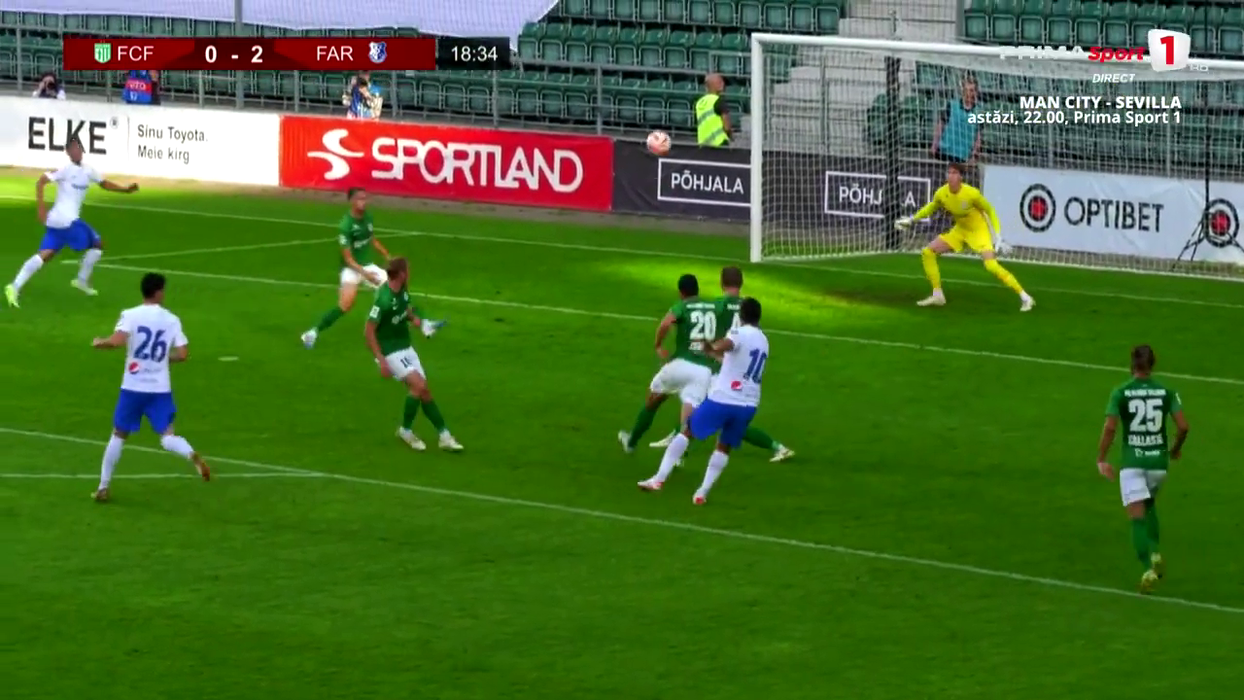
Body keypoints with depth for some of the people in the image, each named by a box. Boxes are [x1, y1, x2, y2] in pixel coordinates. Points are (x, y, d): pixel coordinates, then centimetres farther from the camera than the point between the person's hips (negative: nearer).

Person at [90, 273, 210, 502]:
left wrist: (99, 343, -1)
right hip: (160, 389, 1)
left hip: (133, 387, -1)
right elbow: (183, 354, -3)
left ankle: (103, 488, 20)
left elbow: (117, 341, -22)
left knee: (118, 435, 15)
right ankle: (193, 456, -34)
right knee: (168, 436, -1)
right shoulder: (172, 320, 1)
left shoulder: (131, 315, -6)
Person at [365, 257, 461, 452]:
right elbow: (368, 330, -23)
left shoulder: (402, 290, 0)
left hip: (406, 347, 8)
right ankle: (406, 430, 2)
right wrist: (381, 361, -24)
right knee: (418, 385, -18)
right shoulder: (384, 299, -26)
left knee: (423, 391, 6)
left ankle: (444, 436, 9)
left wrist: (419, 322, 2)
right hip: (391, 353, -8)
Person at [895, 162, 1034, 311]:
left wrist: (998, 236, -18)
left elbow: (990, 211, -13)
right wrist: (912, 219, 8)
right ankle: (937, 295, 12)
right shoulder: (941, 193, -13)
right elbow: (932, 207, 12)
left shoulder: (972, 193, -28)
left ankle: (1024, 297, -16)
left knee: (991, 265, -26)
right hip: (960, 230, 6)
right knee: (927, 252, 0)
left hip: (979, 231, -6)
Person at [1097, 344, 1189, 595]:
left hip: (1131, 461, -3)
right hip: (1158, 461, 3)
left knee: (1137, 517, -4)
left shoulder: (1121, 392, -5)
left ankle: (1148, 569, -23)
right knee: (1149, 505, 30)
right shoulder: (1166, 391, 0)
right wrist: (1176, 448, 15)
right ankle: (1155, 553, 13)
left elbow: (1110, 427, -13)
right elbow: (1183, 426, -5)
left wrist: (1102, 459, -4)